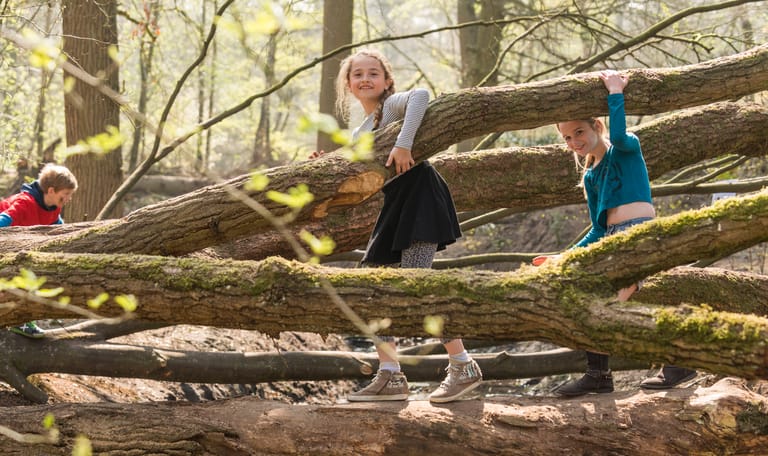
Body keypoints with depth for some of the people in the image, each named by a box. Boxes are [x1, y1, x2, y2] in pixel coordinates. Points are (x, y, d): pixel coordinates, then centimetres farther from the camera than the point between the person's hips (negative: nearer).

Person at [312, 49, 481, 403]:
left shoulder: (393, 105, -5)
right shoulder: (359, 135, 19)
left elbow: (421, 94, -28)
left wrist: (403, 144, -34)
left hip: (419, 192, -9)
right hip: (394, 205, 9)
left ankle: (463, 367, -11)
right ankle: (390, 377, 10)